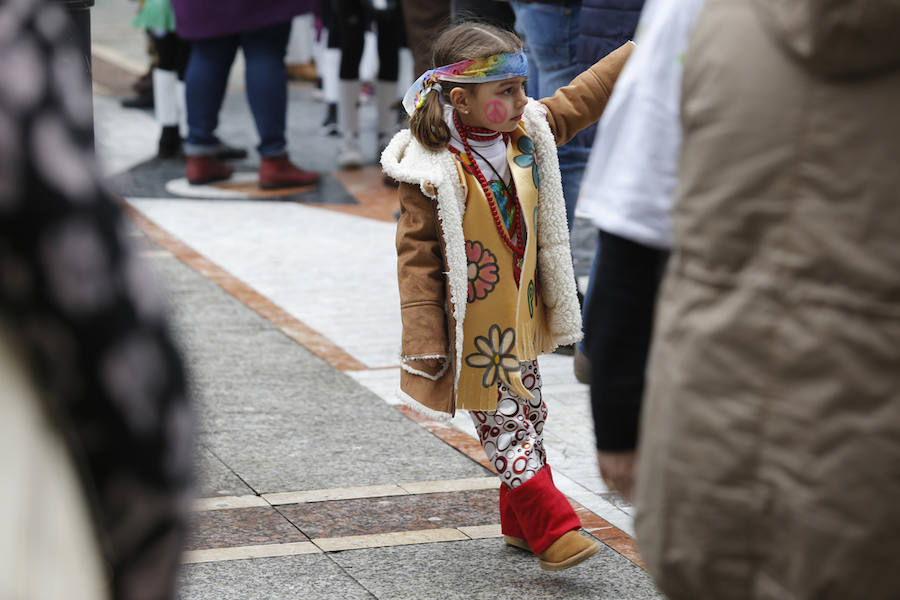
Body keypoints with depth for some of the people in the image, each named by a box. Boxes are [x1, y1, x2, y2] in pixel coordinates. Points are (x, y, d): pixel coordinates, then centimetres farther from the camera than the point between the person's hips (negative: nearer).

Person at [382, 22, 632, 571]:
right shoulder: (434, 173, -22)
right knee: (504, 423, -2)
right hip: (474, 327, -8)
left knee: (529, 412, 17)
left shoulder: (527, 133, -2)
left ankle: (522, 521, 30)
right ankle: (552, 527, 3)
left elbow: (577, 101, 14)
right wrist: (424, 341, -18)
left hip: (520, 317, 8)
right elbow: (418, 258, -18)